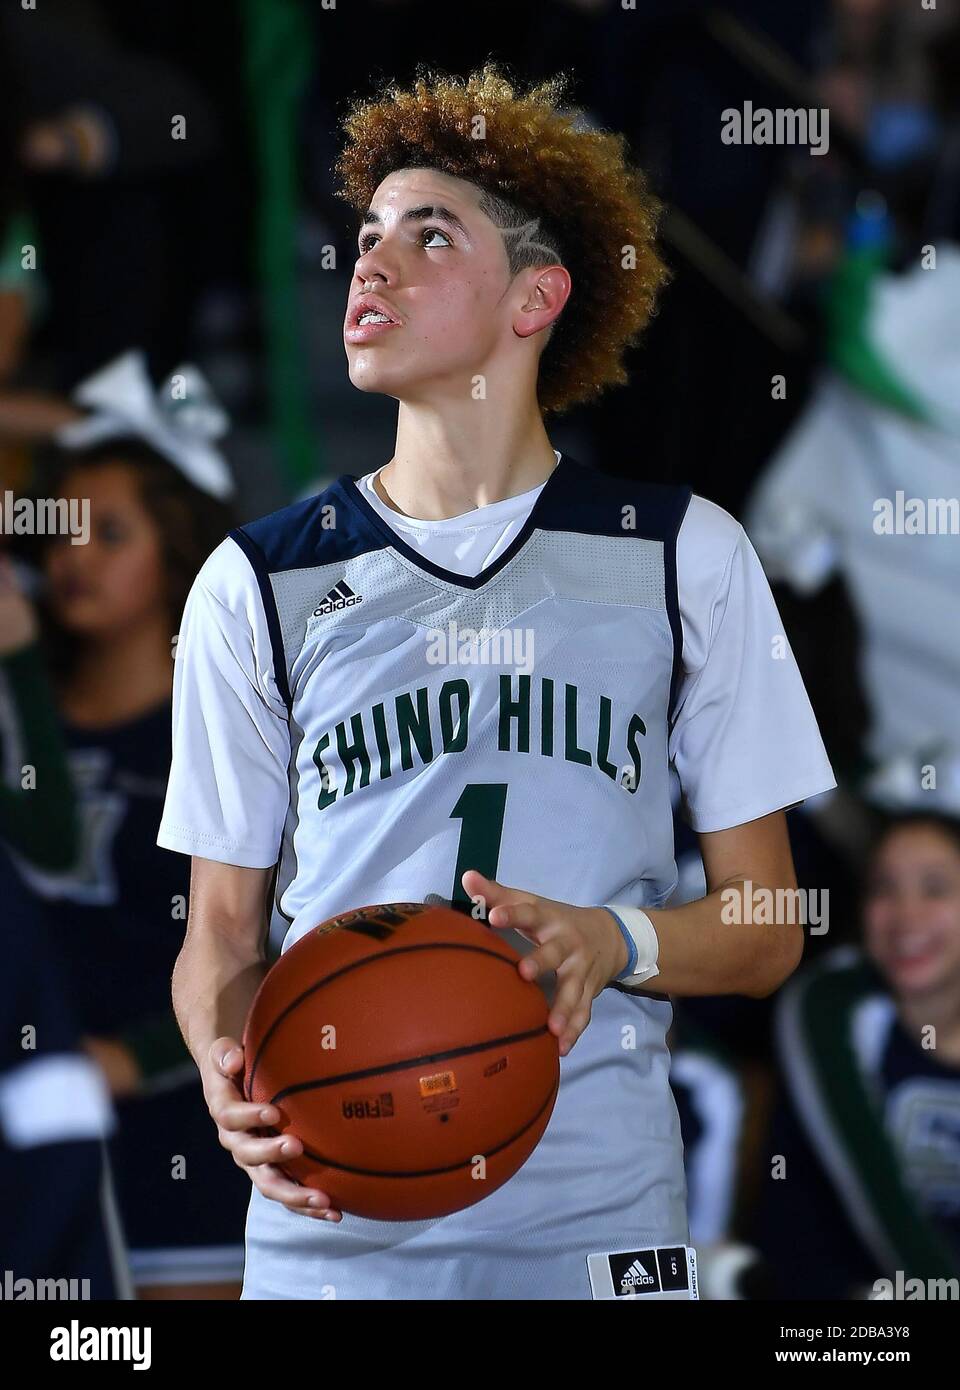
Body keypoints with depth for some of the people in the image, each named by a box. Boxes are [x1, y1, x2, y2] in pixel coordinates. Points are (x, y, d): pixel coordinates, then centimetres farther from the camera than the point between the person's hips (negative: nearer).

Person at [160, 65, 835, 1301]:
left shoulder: (685, 559, 6)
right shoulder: (259, 584, 7)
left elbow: (765, 931, 6)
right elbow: (223, 933, 8)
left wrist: (618, 941, -14)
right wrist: (228, 1072, -13)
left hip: (596, 1227, 0)